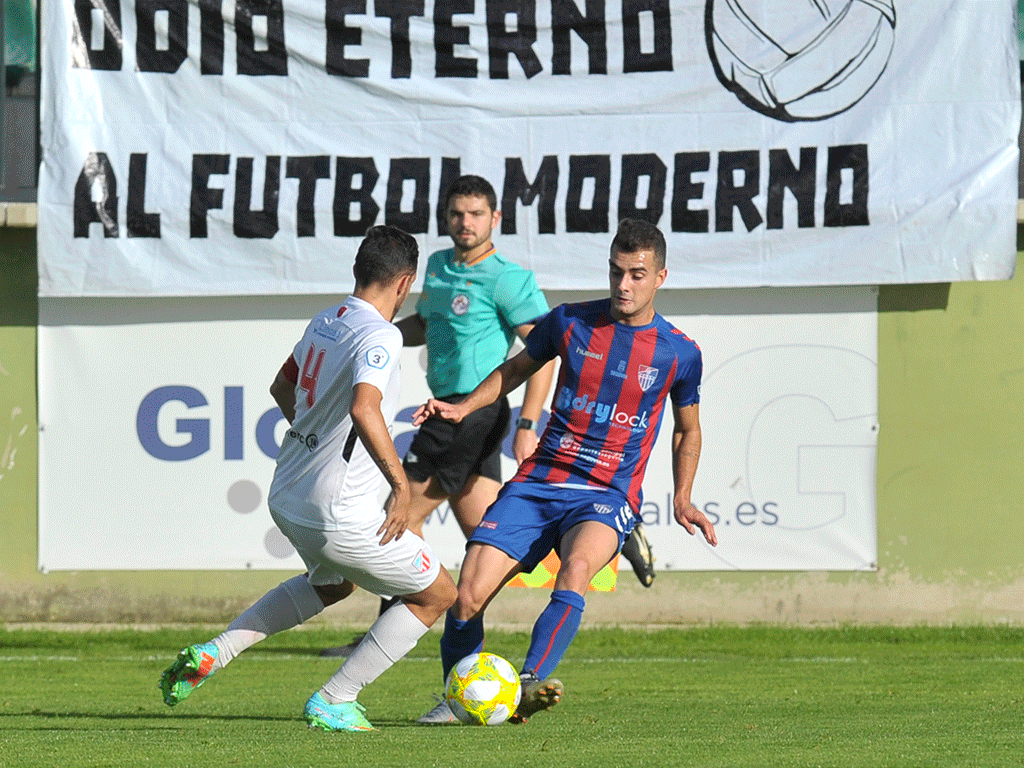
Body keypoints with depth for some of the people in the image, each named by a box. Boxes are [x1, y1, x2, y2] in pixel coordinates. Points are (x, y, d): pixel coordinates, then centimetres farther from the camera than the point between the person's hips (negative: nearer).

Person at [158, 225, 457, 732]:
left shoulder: (324, 323, 9)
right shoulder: (380, 336, -17)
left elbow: (282, 388, 26)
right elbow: (363, 409, -33)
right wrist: (401, 485, -27)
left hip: (287, 498, 9)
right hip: (338, 514, -9)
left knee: (333, 583, 37)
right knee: (437, 595, 9)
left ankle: (214, 652, 21)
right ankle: (333, 703, 7)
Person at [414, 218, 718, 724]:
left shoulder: (679, 354, 1)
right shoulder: (570, 322, 3)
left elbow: (687, 430, 18)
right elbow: (518, 368, 21)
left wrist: (682, 501, 7)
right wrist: (464, 406, 7)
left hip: (608, 497, -2)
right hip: (538, 484, 2)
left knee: (577, 567, -37)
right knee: (467, 596, -12)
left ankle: (529, 684, -48)